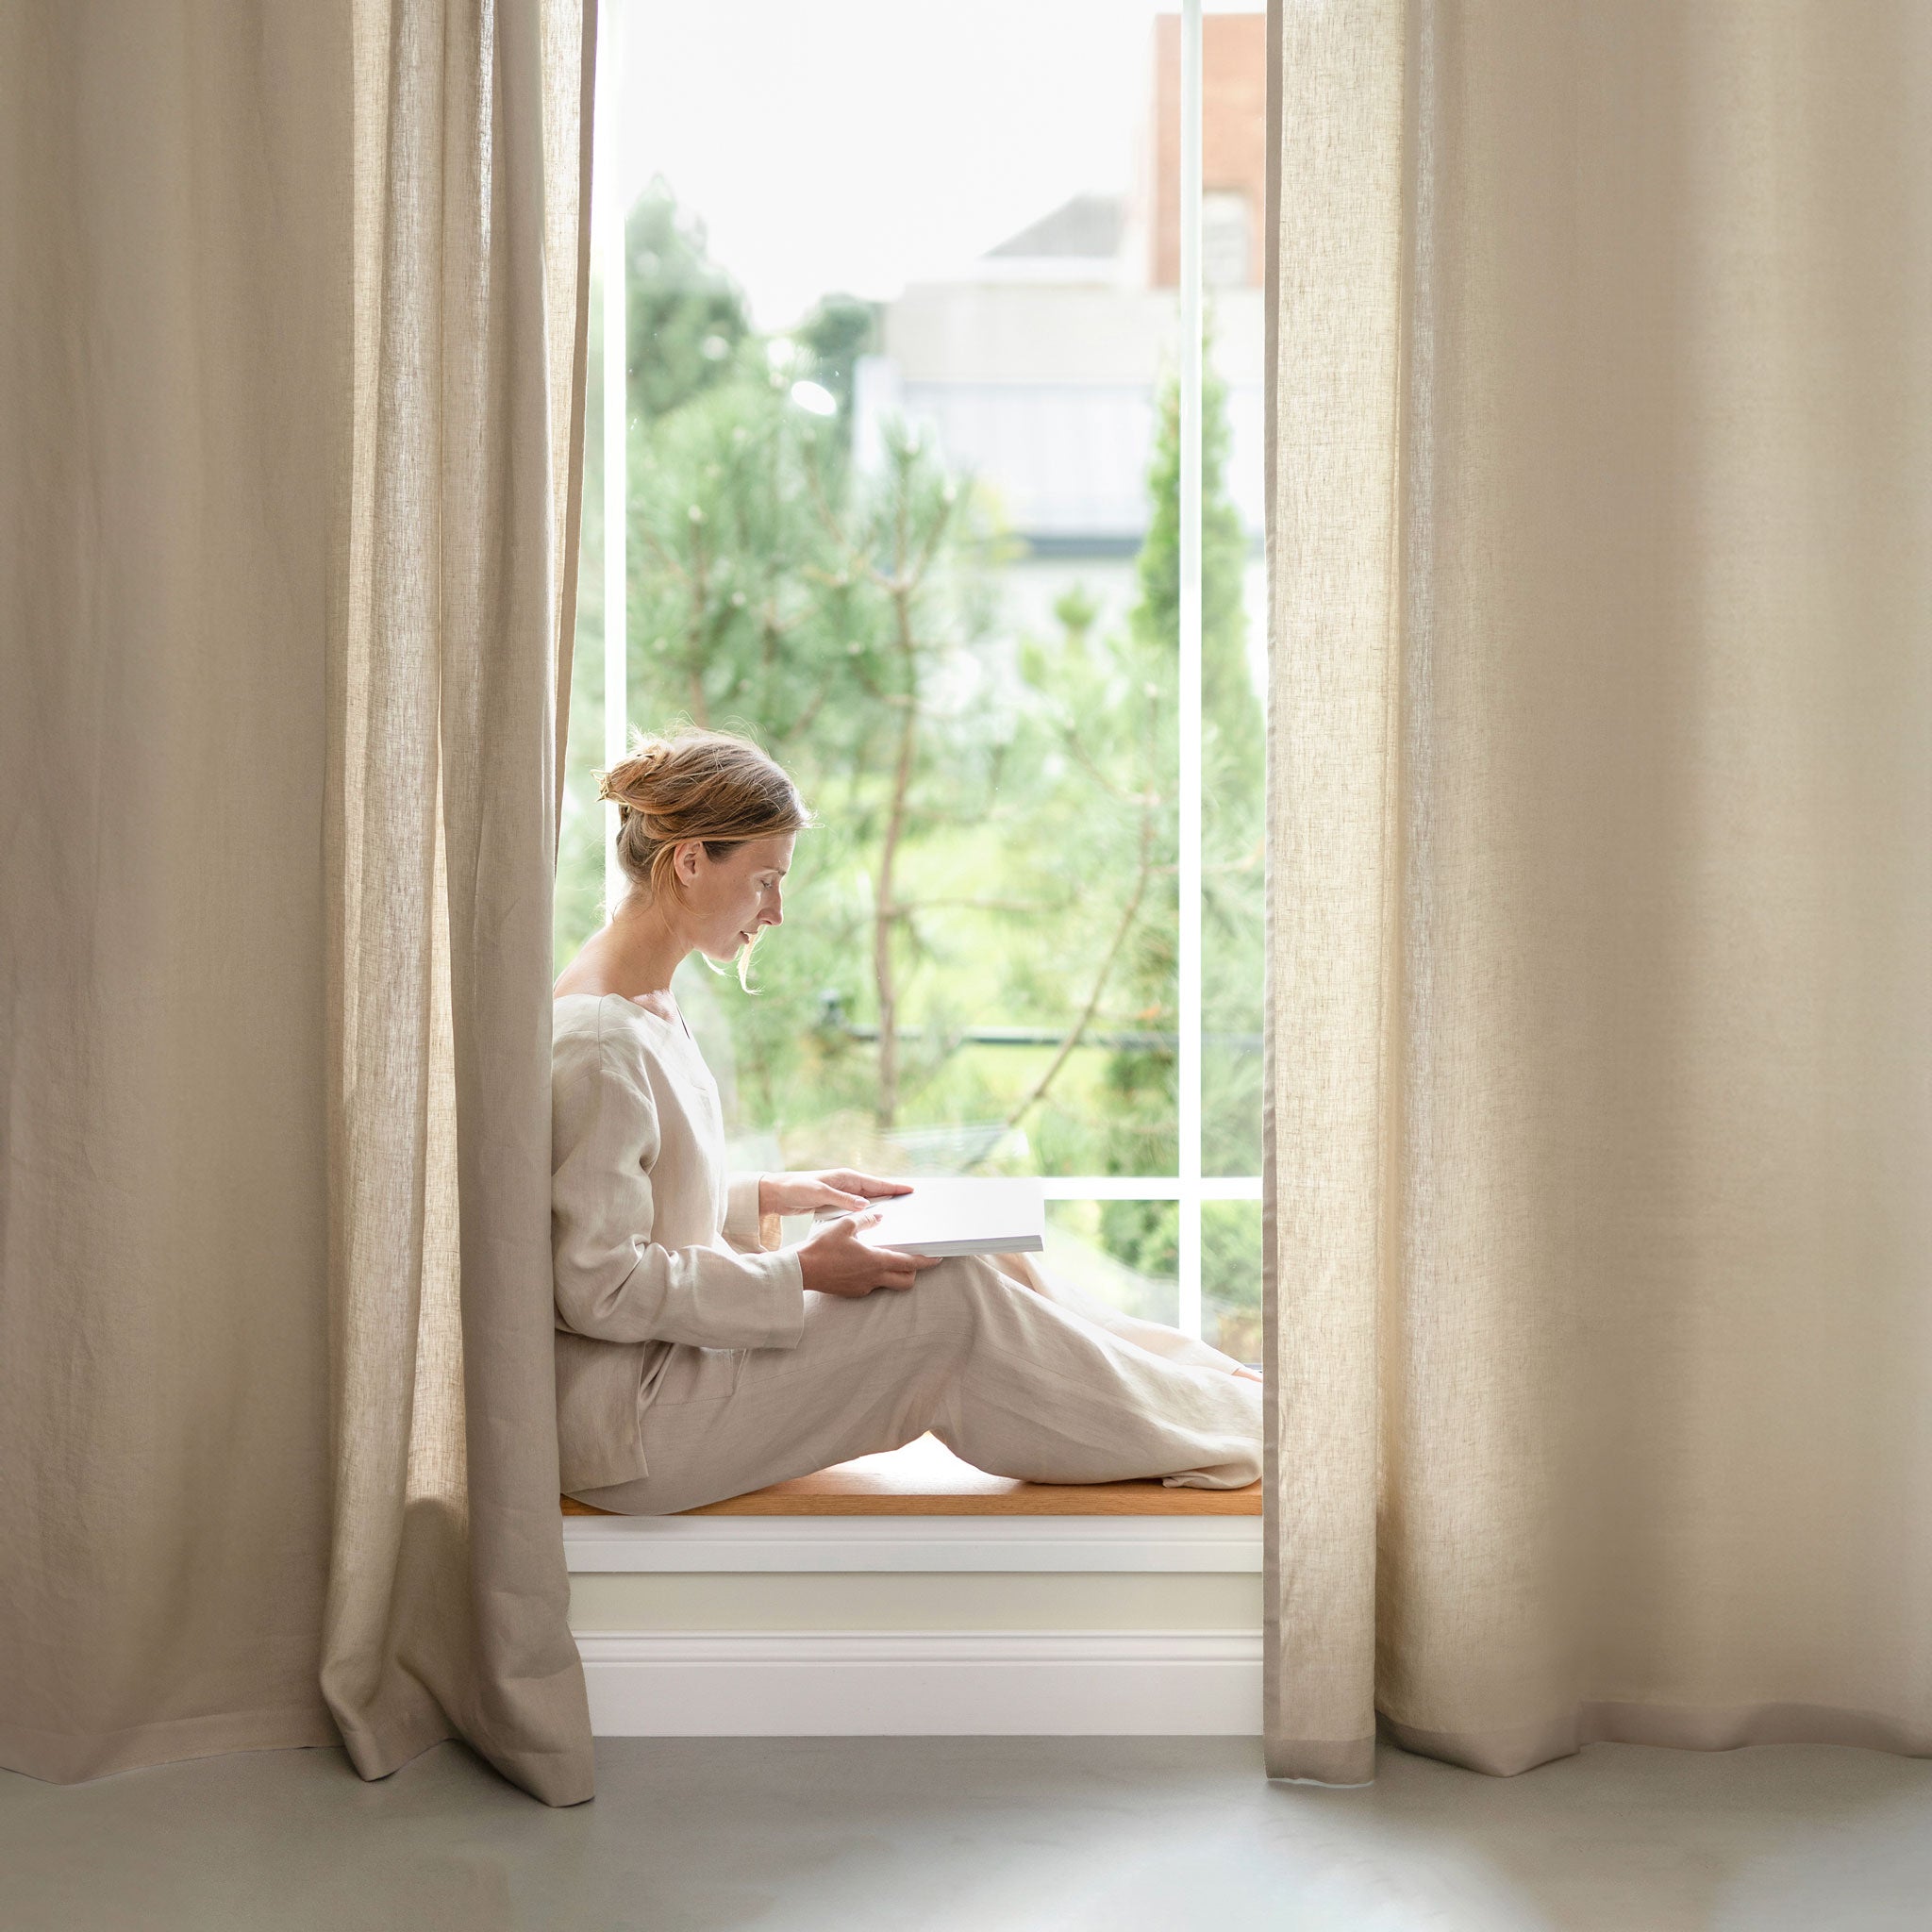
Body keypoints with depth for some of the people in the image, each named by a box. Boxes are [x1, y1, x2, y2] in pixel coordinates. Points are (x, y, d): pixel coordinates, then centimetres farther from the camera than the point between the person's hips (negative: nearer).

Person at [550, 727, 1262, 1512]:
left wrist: (776, 1195, 8)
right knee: (952, 1299, -13)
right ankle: (1226, 1429, 3)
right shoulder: (595, 1038, -23)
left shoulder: (645, 1000, 9)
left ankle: (1212, 1382, 12)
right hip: (616, 1414, -10)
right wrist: (799, 1273, -21)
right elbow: (599, 1287, -24)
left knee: (978, 1260, 3)